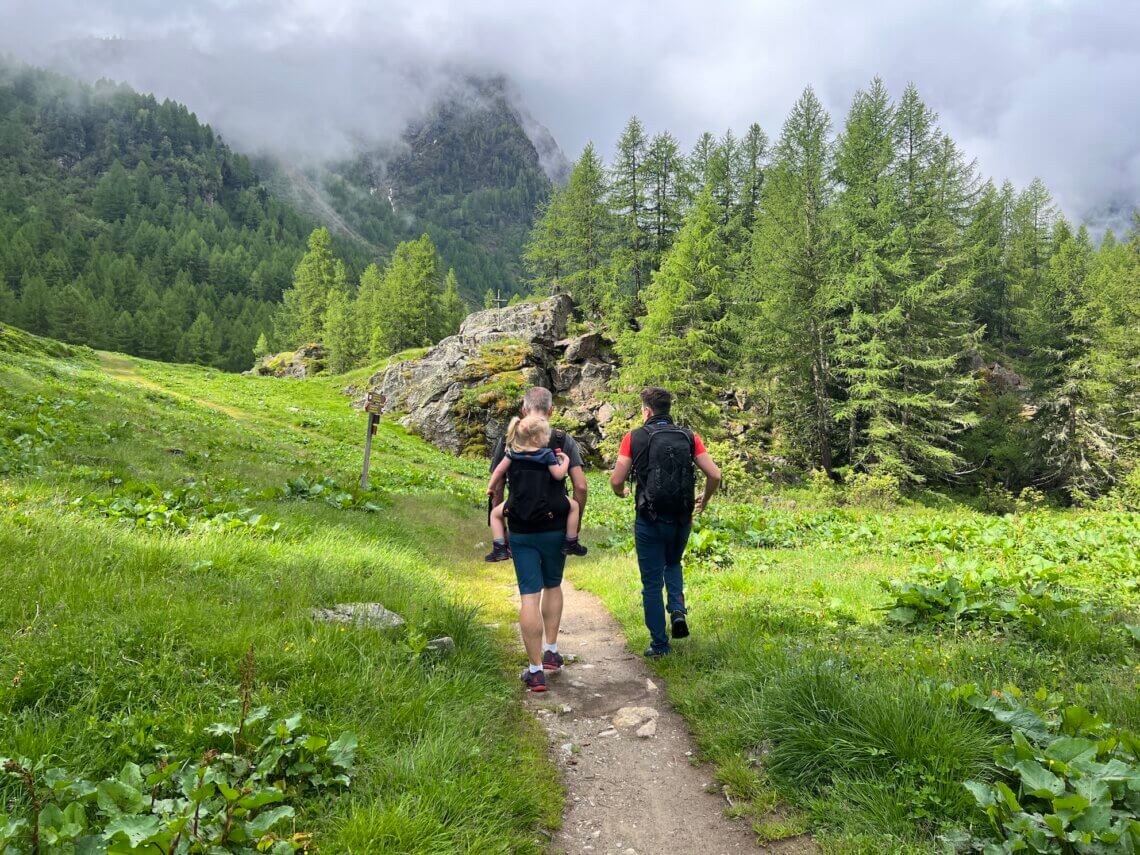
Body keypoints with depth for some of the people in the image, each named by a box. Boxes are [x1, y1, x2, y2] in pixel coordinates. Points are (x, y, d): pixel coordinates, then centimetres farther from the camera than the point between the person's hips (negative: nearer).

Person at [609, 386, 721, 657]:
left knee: (652, 582, 9)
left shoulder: (634, 437, -5)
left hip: (650, 520, -3)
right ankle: (678, 610, 7)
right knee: (673, 564, 29)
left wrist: (621, 493, 17)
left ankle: (659, 643, 14)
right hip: (682, 520, 3)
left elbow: (616, 481, -7)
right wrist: (704, 500, 17)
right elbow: (715, 475, -3)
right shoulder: (688, 437, 2)